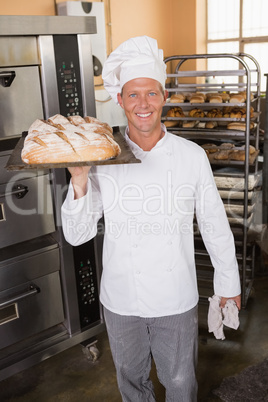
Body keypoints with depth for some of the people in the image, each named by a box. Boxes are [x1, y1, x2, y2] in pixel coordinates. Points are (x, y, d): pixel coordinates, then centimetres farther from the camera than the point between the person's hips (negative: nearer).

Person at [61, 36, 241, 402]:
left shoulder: (192, 156, -11)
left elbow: (214, 224, 0)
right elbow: (77, 235, -10)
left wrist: (228, 281, 8)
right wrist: (80, 180, -26)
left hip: (177, 301, -1)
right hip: (120, 300, 1)